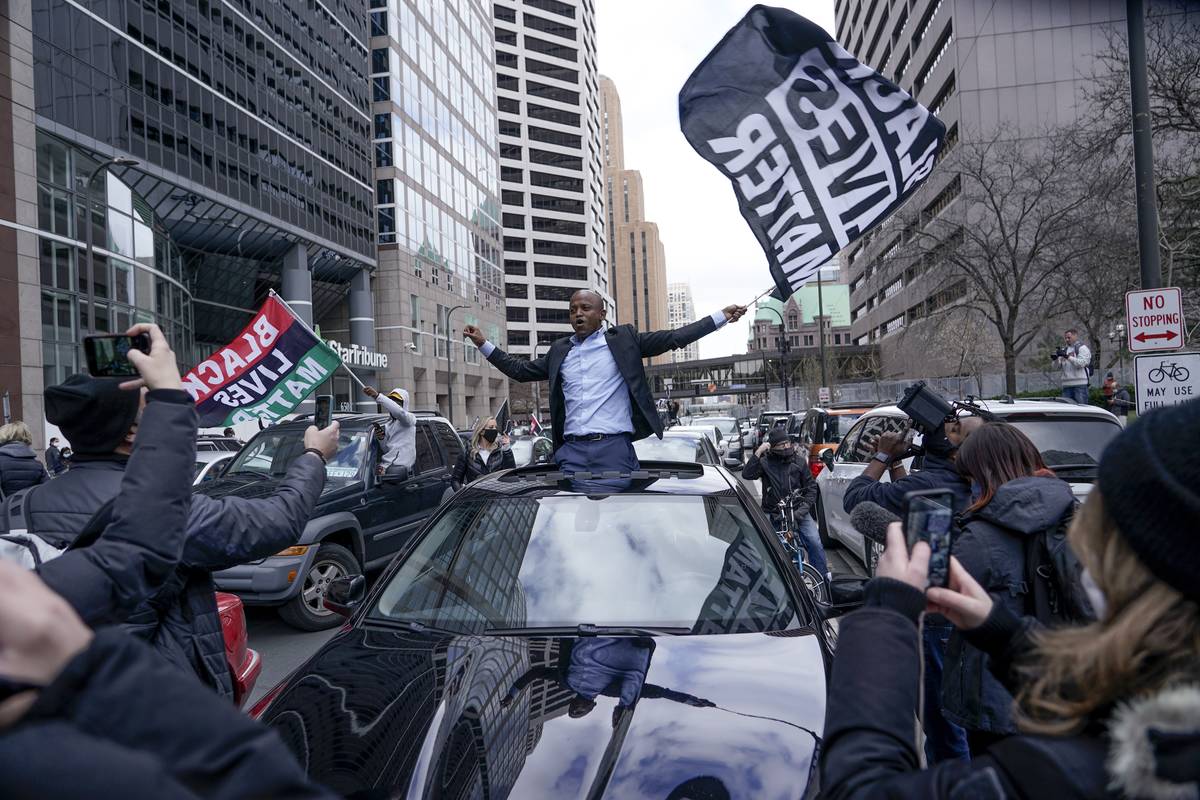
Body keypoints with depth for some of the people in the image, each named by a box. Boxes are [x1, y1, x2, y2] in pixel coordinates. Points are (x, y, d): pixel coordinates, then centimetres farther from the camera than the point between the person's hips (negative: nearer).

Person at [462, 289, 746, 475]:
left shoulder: (623, 339, 7)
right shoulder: (560, 350, 17)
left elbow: (673, 338, 5)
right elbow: (521, 371, 24)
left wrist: (722, 317, 1)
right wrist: (483, 344, 23)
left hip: (614, 448, -3)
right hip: (571, 451, 3)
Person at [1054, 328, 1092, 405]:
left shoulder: (1082, 348, 1)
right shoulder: (1064, 349, 18)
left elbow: (1081, 363, -15)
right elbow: (1058, 366, 12)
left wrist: (1067, 356, -22)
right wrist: (1056, 359, -8)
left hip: (1080, 384, -6)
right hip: (1066, 384, 6)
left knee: (1081, 407, -6)